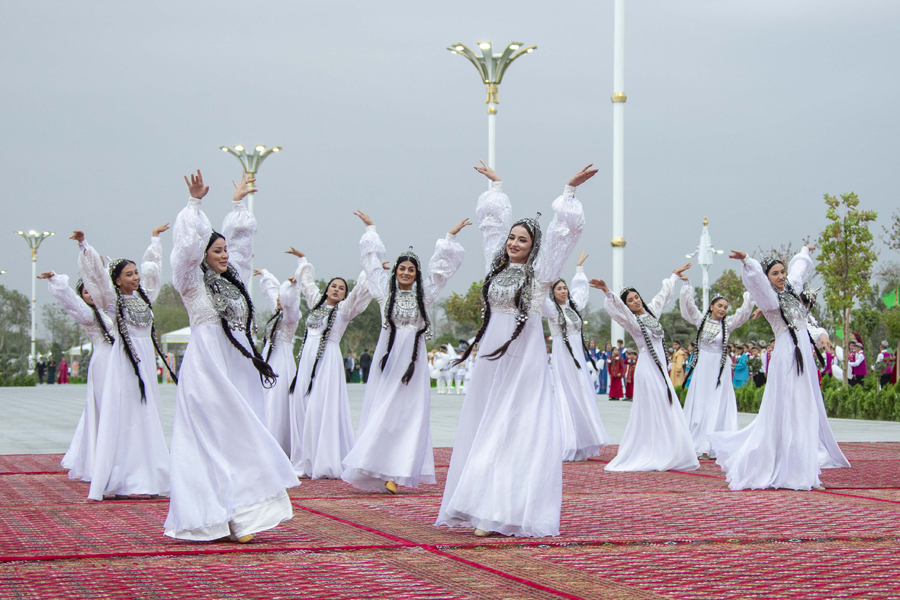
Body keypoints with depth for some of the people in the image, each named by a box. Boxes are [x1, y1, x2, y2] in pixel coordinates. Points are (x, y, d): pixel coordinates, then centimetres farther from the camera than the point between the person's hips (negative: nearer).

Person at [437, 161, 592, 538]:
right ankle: (486, 510, 6)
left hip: (525, 359, -6)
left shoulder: (540, 272, 0)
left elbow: (562, 232, -3)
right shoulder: (497, 266, 12)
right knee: (484, 430, 3)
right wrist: (496, 186, 32)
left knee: (519, 433, -6)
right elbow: (492, 221, 24)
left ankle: (510, 511, -8)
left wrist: (570, 190, -5)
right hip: (492, 358, 6)